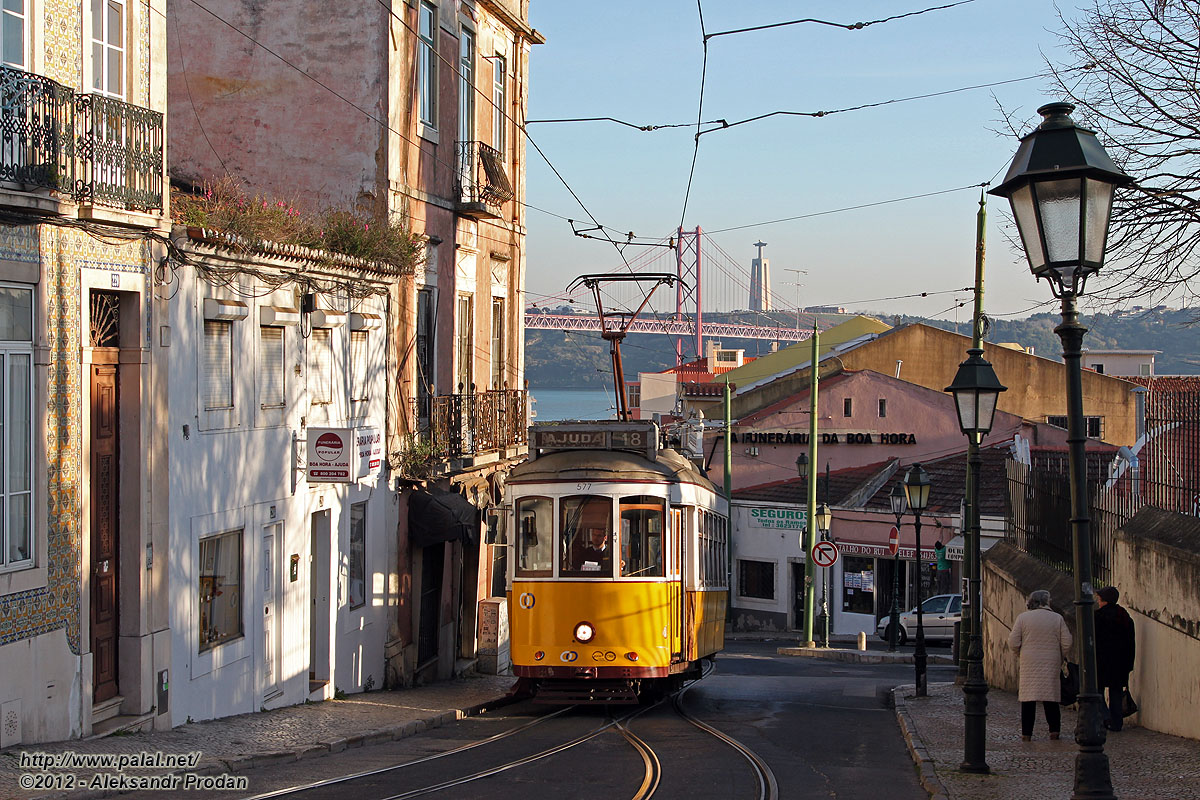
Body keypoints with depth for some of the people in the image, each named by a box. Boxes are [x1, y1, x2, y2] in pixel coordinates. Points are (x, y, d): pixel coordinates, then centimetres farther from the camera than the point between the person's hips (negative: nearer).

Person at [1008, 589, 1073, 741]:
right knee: (1051, 697, 8)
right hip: (1051, 664, 1)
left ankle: (1026, 733, 0)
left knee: (1028, 700, 2)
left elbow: (1013, 643, -3)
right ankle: (1054, 730, 5)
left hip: (1029, 664, -1)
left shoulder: (1023, 618, -1)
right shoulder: (1057, 618, 2)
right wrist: (1061, 659, 16)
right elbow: (1067, 644, 0)